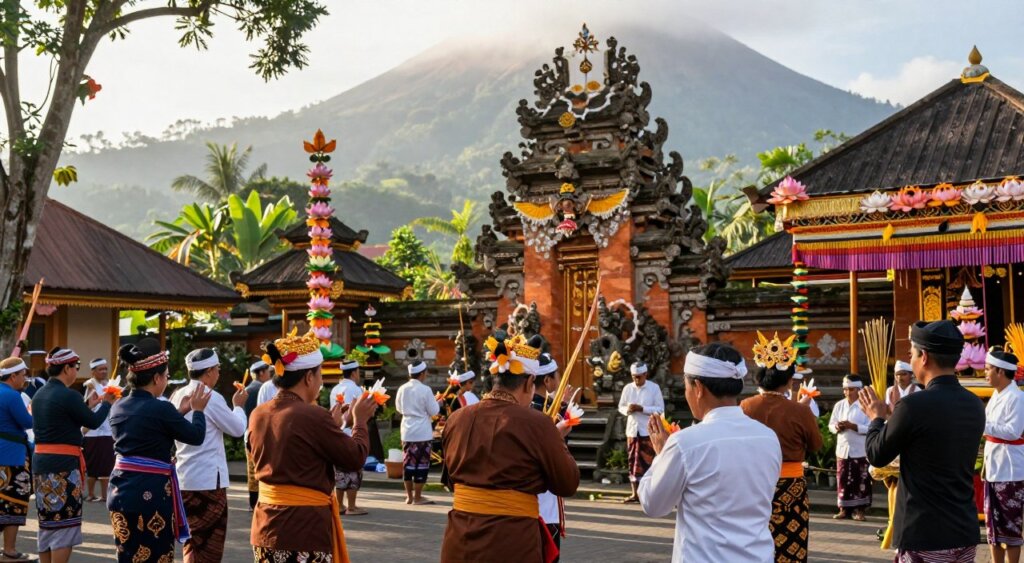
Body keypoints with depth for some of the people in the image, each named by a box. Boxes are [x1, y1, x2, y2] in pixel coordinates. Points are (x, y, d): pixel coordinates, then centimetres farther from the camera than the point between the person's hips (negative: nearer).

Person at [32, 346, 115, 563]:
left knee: (48, 522, 16)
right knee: (65, 524, -2)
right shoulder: (68, 395, -15)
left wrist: (89, 404, 26)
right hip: (64, 464, -9)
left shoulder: (40, 394, 12)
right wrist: (107, 404, 12)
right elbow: (93, 422, -5)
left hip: (41, 461, 9)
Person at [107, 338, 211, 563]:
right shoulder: (161, 409, -16)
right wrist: (197, 410, 13)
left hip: (121, 492, 7)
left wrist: (180, 412, 26)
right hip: (151, 494, -7)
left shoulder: (118, 408, 6)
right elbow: (196, 436, -5)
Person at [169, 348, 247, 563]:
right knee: (208, 544, 0)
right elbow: (237, 429, -7)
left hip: (184, 478, 8)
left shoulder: (178, 396, 8)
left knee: (193, 540, 17)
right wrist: (238, 405, 9)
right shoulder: (212, 398, -15)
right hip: (208, 480, -8)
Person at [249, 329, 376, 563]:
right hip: (303, 527, -8)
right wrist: (360, 422, 6)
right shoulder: (313, 416, -18)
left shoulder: (259, 414, 6)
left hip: (266, 525, 8)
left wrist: (331, 424, 21)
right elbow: (355, 459, -9)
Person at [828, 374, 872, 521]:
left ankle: (859, 510, 8)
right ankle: (843, 509, 13)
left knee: (861, 481, 1)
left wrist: (852, 426, -22)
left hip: (860, 451, -4)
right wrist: (837, 427, -12)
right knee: (842, 480, 6)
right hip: (842, 449, 4)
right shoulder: (839, 405, 8)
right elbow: (831, 425, 10)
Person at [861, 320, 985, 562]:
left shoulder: (914, 405, -18)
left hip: (924, 535, -7)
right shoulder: (975, 405, 4)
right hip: (965, 532, 7)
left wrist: (877, 417, 14)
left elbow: (877, 456, -5)